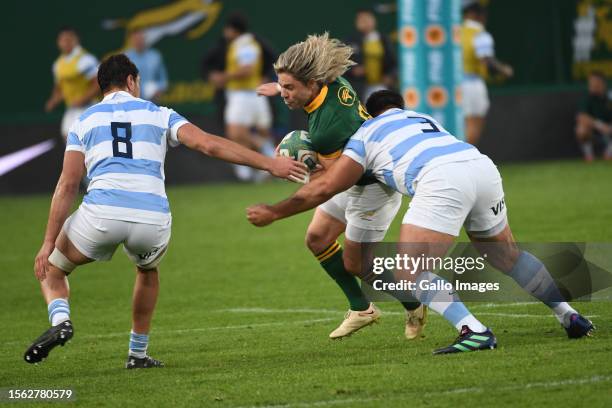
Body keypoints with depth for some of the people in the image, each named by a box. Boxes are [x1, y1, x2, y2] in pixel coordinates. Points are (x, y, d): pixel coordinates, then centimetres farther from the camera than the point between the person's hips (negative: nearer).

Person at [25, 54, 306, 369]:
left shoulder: (84, 122, 17)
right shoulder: (159, 115, 17)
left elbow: (67, 185, 8)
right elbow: (208, 144, 4)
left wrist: (48, 243, 7)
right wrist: (269, 164, 6)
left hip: (102, 213, -1)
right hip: (153, 220, 1)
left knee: (51, 268, 23)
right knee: (148, 270, 37)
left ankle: (60, 320, -8)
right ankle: (138, 353, 34)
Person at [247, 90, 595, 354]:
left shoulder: (367, 133, 23)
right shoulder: (424, 118, 39)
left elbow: (325, 188, 19)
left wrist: (273, 212, 30)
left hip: (442, 181, -6)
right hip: (483, 167, 6)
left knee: (409, 272, -1)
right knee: (507, 256, 25)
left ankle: (475, 331, -17)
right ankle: (572, 318, 25)